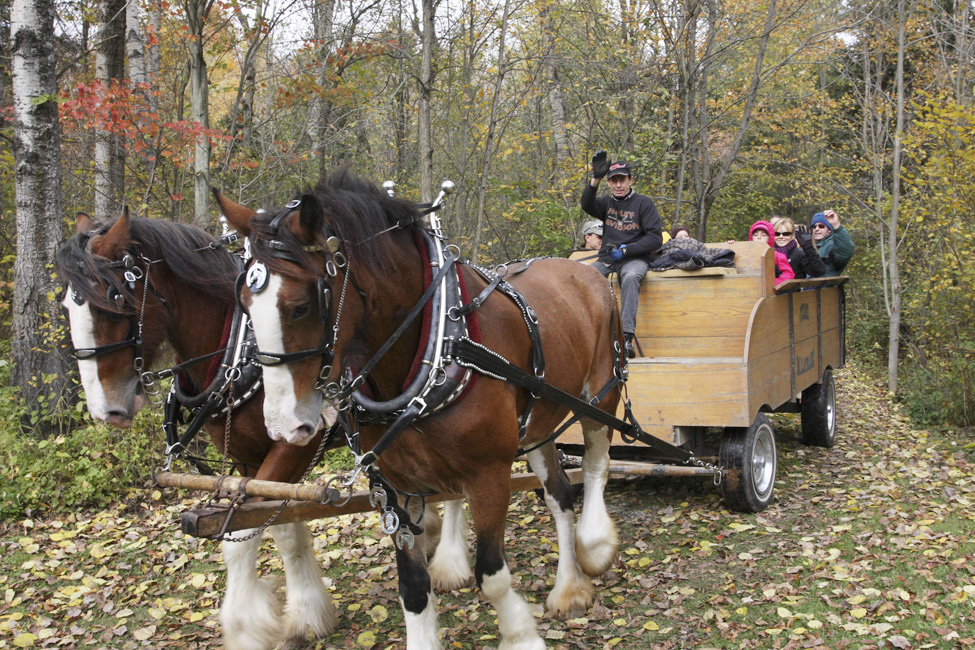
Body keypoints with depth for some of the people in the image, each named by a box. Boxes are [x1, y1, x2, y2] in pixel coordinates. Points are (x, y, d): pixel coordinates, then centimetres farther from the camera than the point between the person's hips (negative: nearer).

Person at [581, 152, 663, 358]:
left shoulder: (643, 203, 4)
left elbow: (655, 238, -3)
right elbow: (587, 205, -9)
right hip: (607, 258, 4)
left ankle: (626, 338, -45)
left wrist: (625, 250, -13)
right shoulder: (607, 203, 14)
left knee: (630, 278, -37)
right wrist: (595, 179, -23)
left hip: (635, 258, -4)